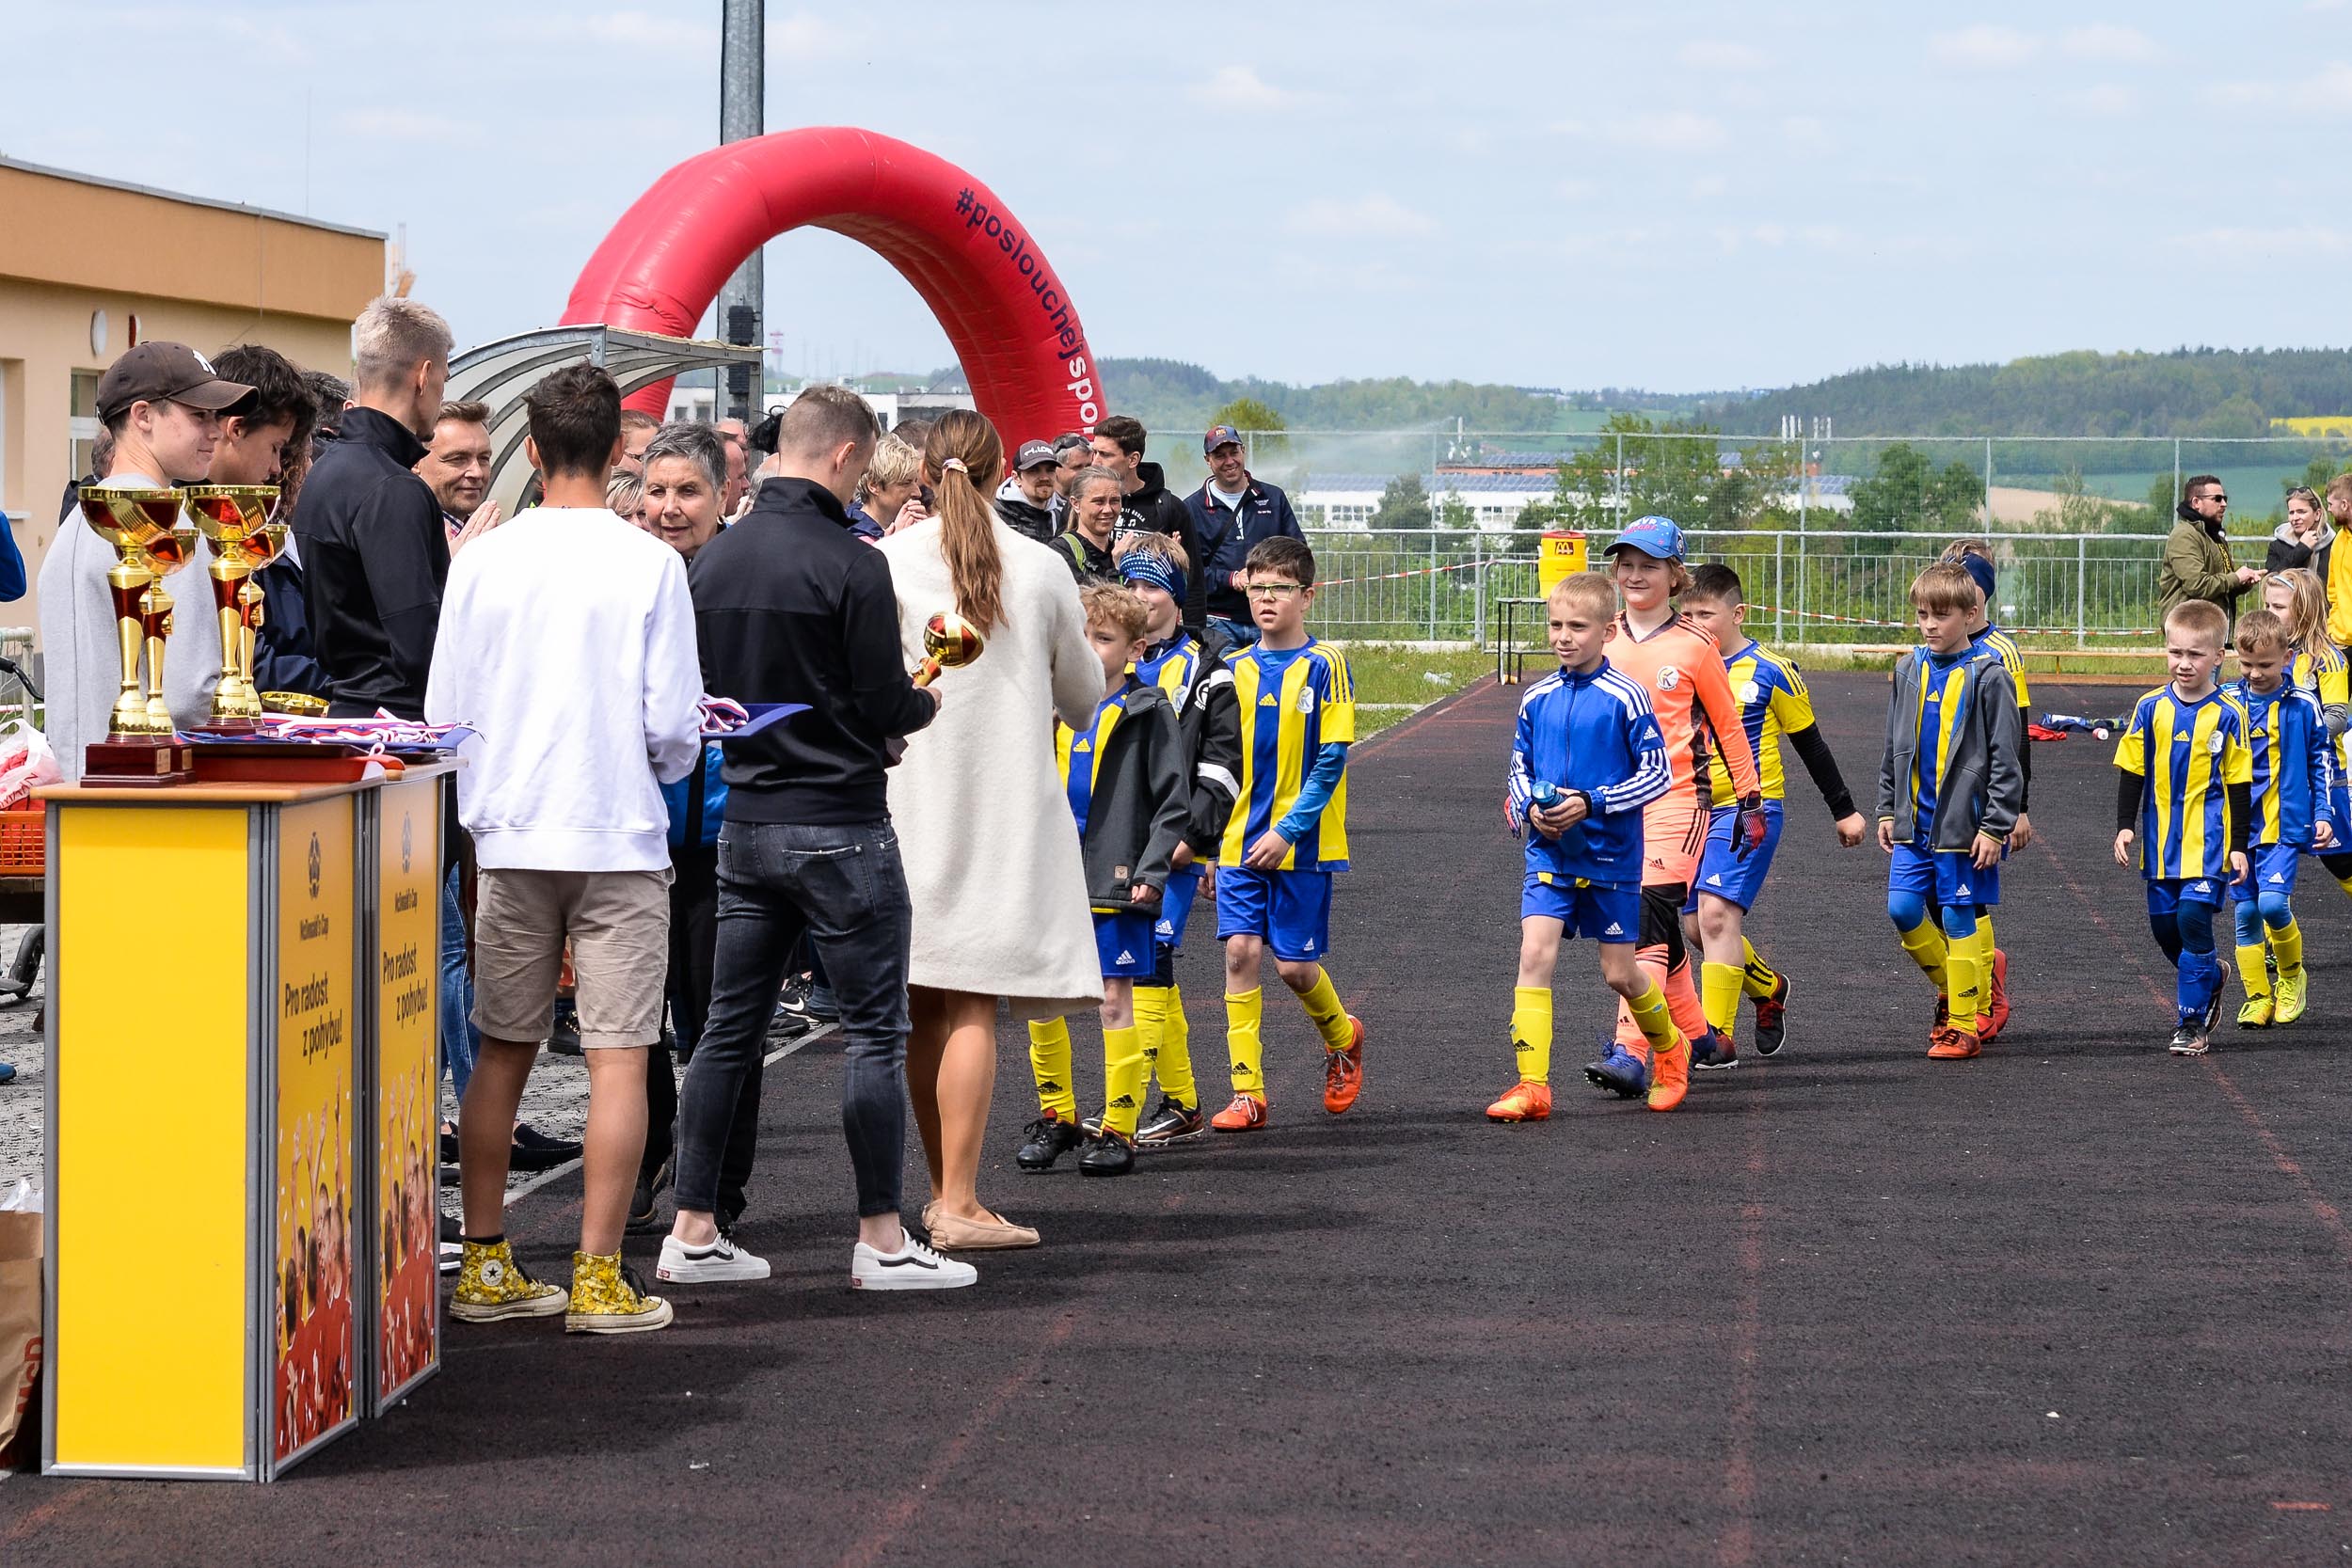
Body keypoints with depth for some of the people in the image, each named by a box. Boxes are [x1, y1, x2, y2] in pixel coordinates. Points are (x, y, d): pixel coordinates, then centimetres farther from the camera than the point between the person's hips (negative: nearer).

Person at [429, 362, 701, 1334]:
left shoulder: (483, 561, 0)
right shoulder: (649, 564, -7)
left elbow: (443, 712, 3)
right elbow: (673, 723, -7)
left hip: (510, 841, 3)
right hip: (620, 841, -3)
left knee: (501, 1053, 11)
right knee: (617, 1058, 0)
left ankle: (485, 1266, 15)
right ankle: (598, 1279, -2)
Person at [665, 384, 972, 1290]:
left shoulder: (714, 560, 4)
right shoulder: (849, 565, -15)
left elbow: (704, 687, 11)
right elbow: (888, 707, -14)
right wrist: (928, 701, 8)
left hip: (744, 823, 7)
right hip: (840, 827, -6)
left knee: (731, 1027, 11)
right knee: (875, 1029, 1)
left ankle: (694, 1231, 12)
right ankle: (881, 1239, 4)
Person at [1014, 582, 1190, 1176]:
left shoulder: (1148, 713, -4)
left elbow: (1172, 803, -5)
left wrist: (1151, 871, -13)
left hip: (1116, 883, -5)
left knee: (1115, 1000, -2)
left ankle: (1117, 1129, 5)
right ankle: (1056, 1116, 20)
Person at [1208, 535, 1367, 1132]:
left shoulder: (1323, 665, -6)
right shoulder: (1234, 668, 7)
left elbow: (1331, 761, -10)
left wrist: (1288, 831, -17)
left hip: (1302, 844, -3)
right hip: (1240, 843, 4)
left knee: (1294, 964, 0)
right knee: (1240, 951, -6)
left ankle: (1343, 1036, 32)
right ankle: (1247, 1093, -2)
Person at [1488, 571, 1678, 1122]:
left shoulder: (1625, 698, -11)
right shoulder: (1538, 698, 3)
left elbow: (1658, 775, -9)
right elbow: (1518, 769, 15)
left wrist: (1591, 803, -18)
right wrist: (1530, 809, -6)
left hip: (1611, 855, -3)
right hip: (1549, 854, 3)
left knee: (1620, 973, 7)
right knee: (1535, 954, -12)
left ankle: (1669, 1047, 36)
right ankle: (1532, 1086, -13)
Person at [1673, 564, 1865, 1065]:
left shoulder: (1770, 671, -6)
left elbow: (1811, 743, 4)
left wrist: (1845, 810, 10)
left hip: (1749, 808, -6)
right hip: (1692, 811, 6)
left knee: (1717, 912, -19)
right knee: (1697, 925, 8)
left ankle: (1718, 1036, -16)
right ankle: (1769, 988, 36)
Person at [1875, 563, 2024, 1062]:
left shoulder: (1988, 675, -9)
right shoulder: (1910, 670, 8)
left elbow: (2006, 757, -9)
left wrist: (1995, 827, -12)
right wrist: (1887, 810, 14)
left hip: (1963, 822, -5)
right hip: (1914, 819, 5)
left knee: (1959, 918, -1)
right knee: (1902, 910, 0)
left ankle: (1963, 1023, 8)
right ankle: (1951, 985, 24)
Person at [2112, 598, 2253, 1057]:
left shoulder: (2228, 715, -5)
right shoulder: (2150, 708, 0)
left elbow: (2240, 785, 0)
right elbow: (2131, 771, 6)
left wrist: (2240, 845, -2)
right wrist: (2125, 825, -1)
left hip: (2208, 840, -4)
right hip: (2161, 840, 4)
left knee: (2193, 917, -13)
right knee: (2164, 924, 8)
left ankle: (2191, 1023, -3)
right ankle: (2212, 976, 38)